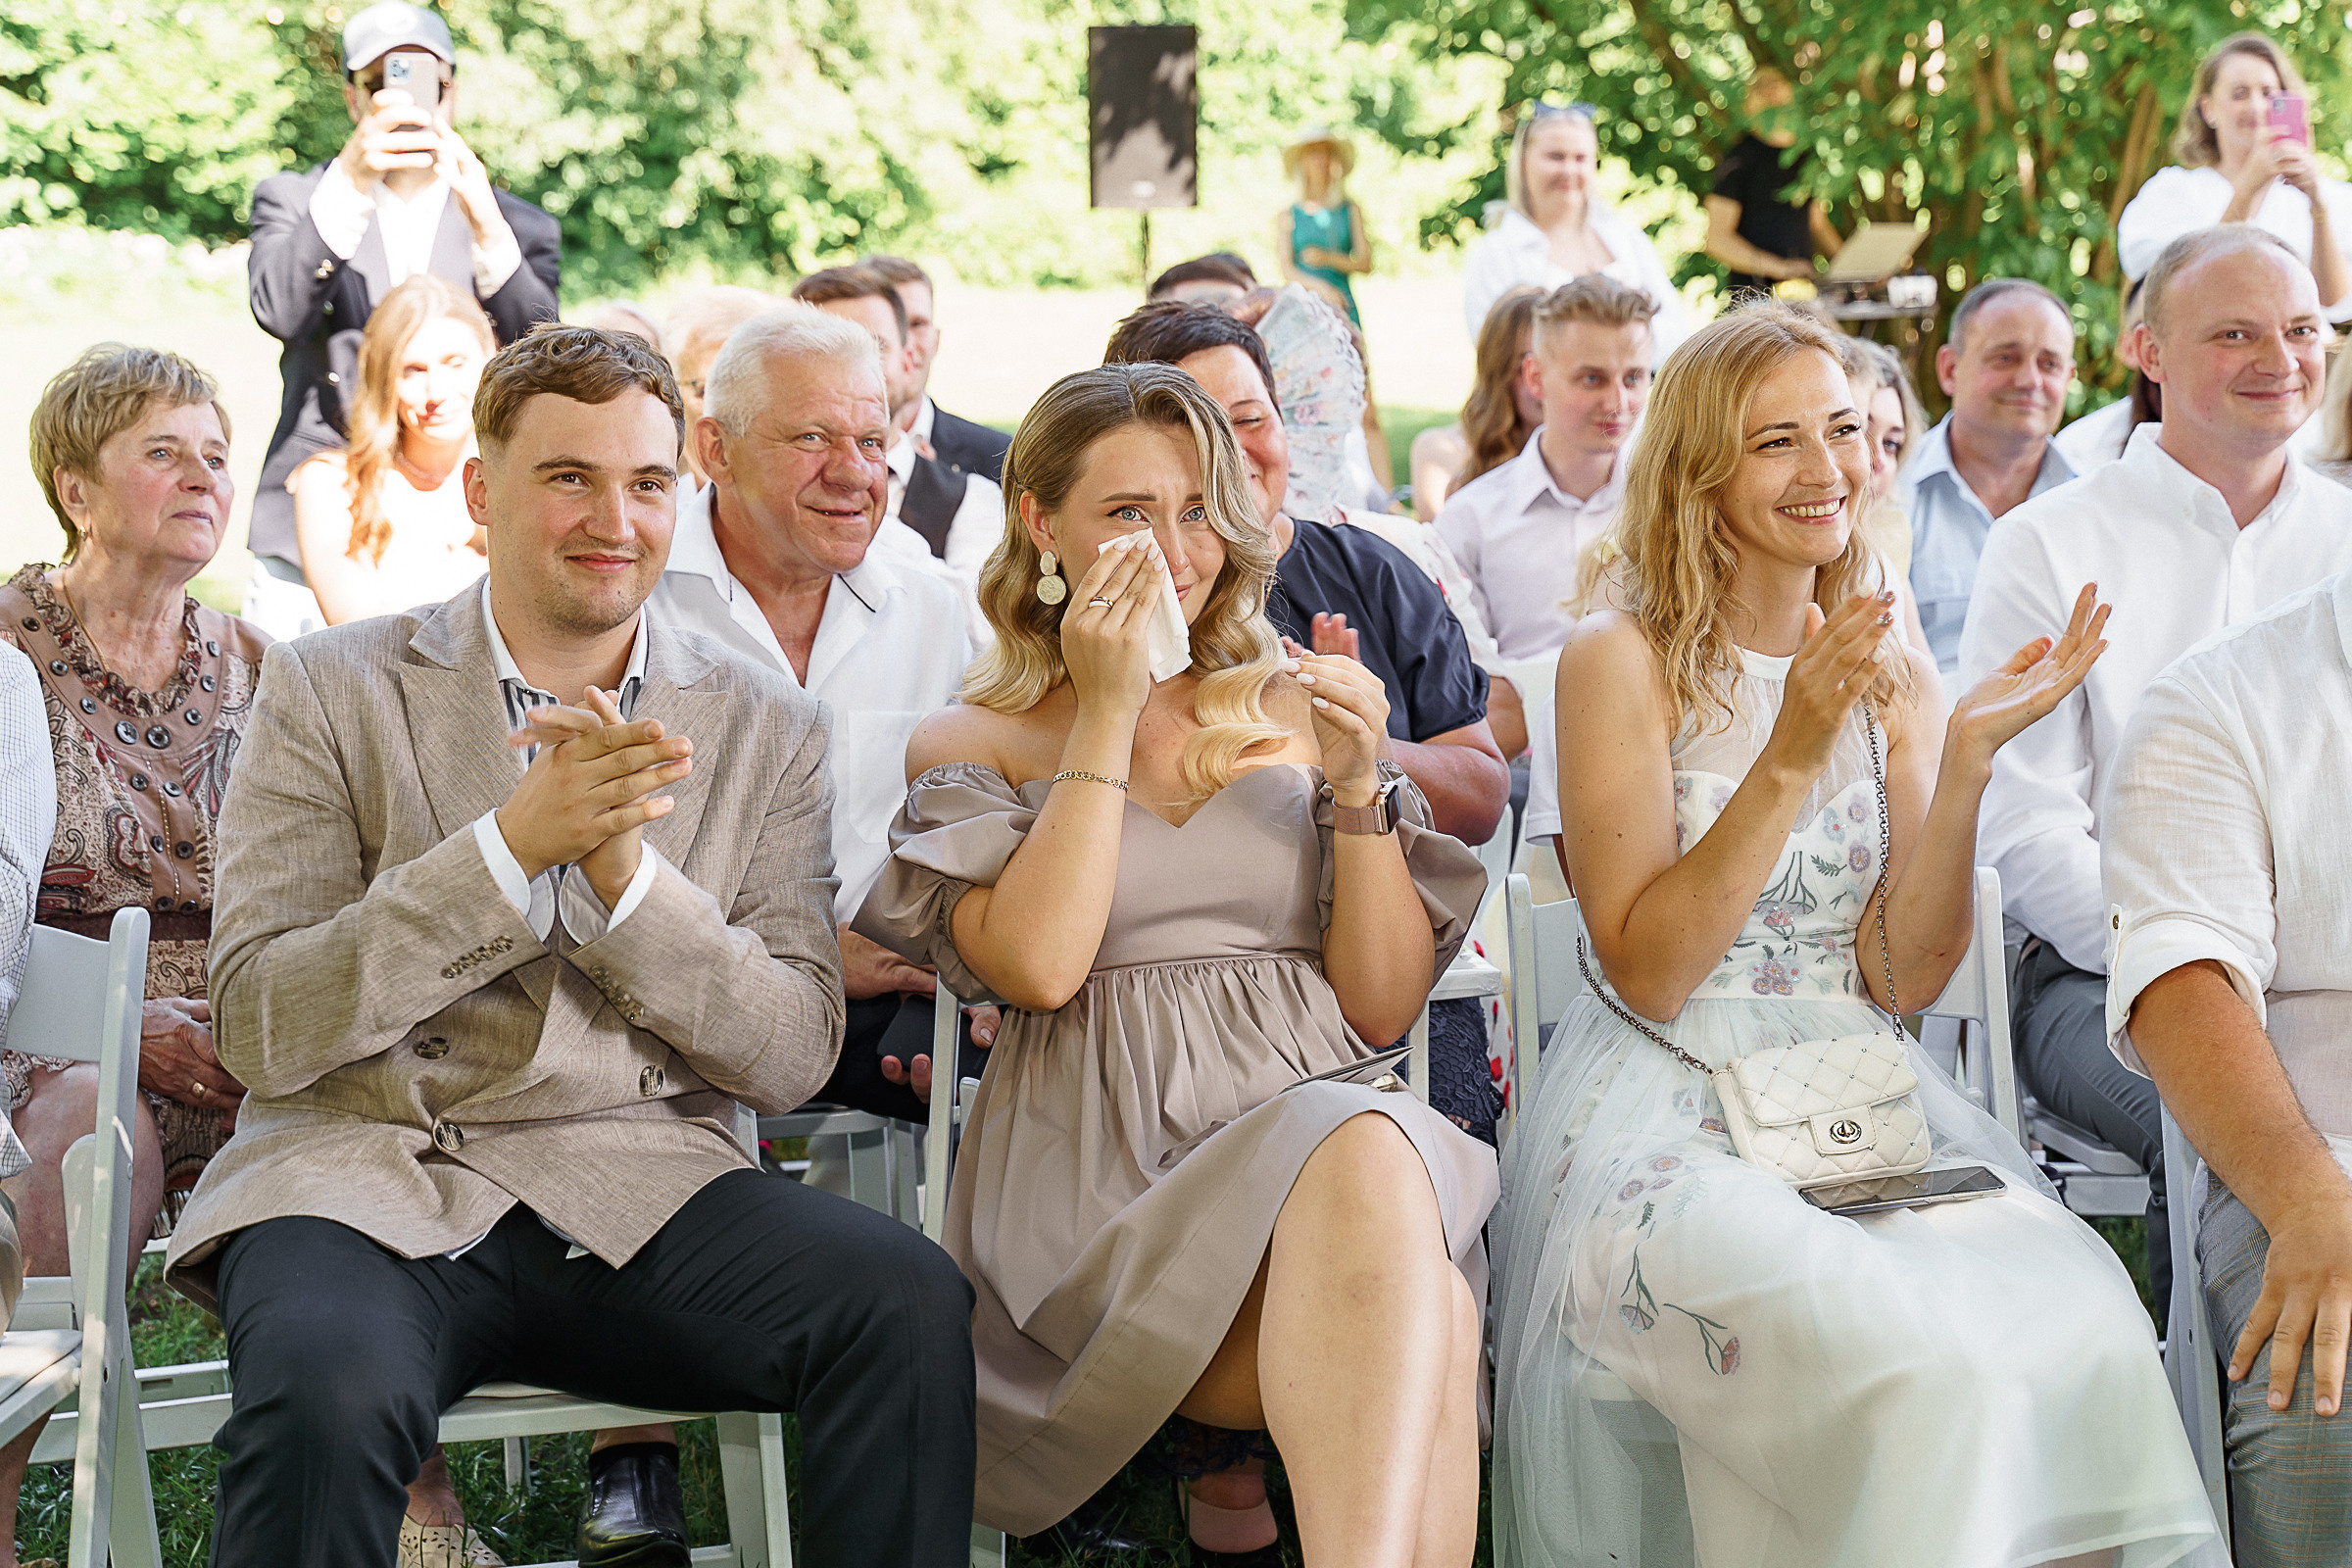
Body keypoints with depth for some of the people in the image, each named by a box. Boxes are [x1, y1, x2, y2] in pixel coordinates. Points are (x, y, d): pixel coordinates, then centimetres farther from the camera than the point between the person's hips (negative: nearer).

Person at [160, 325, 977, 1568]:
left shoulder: (766, 730, 11)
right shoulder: (330, 692, 5)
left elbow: (793, 1059, 4)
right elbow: (261, 1031, -5)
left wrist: (620, 869, -13)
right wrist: (515, 843, -16)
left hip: (637, 1187, 2)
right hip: (366, 1178, -2)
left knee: (910, 1303, -25)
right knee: (329, 1388, -36)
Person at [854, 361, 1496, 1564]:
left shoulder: (1293, 714, 20)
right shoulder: (971, 744, 14)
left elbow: (1384, 1007, 12)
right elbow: (1038, 964, -8)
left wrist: (1357, 786, -1)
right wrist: (1108, 714, -3)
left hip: (1319, 1113, 3)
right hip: (1102, 1181, -3)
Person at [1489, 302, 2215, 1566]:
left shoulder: (1887, 676, 13)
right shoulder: (1622, 661, -1)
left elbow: (1904, 976, 4)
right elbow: (1647, 975, -10)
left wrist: (1967, 759, -7)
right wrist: (1790, 762, -17)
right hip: (1667, 1117, -4)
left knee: (2088, 1327, -26)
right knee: (1917, 1364, -32)